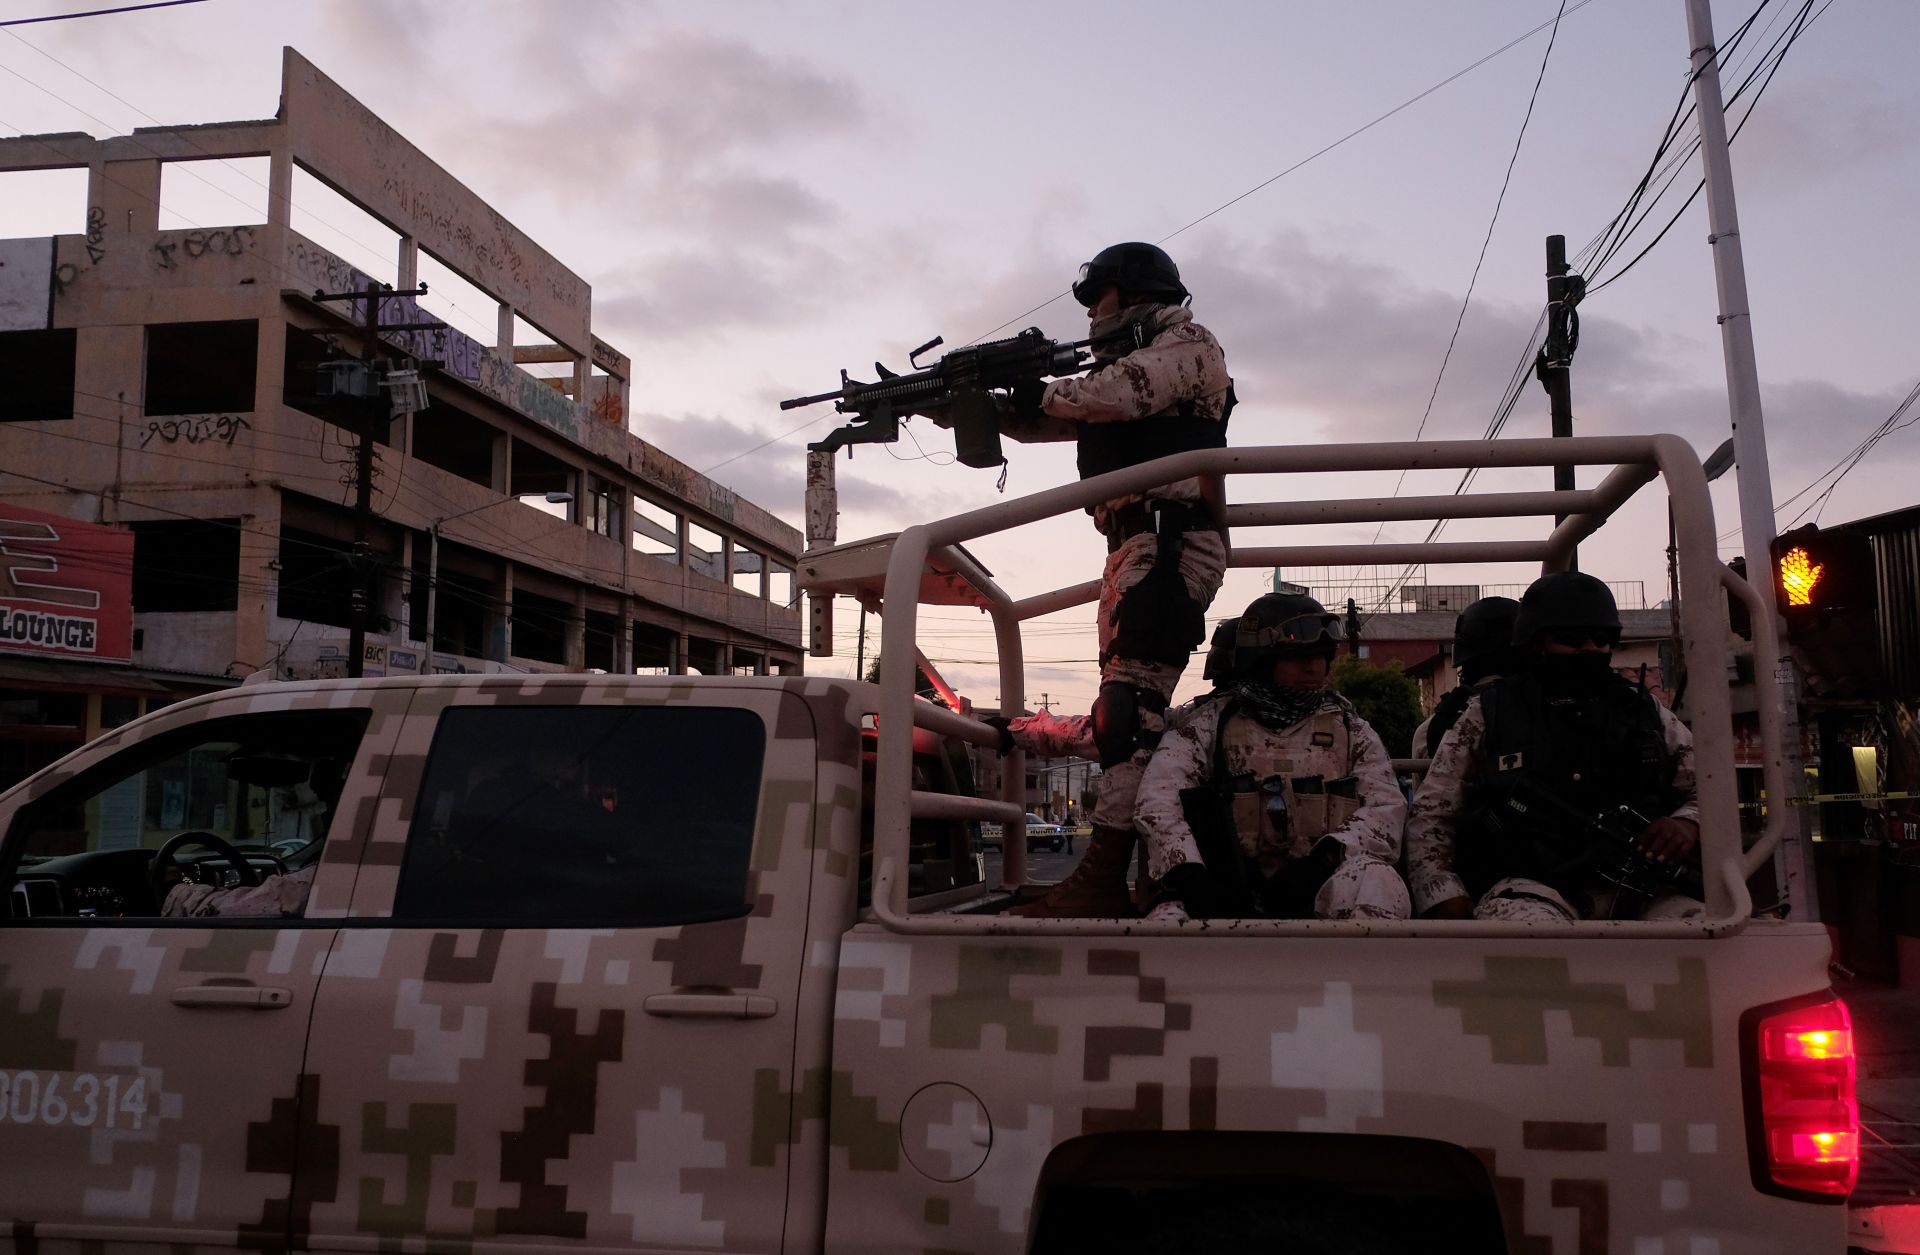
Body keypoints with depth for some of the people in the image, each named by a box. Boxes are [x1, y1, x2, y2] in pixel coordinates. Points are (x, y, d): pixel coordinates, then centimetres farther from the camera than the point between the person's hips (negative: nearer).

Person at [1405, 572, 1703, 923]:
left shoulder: (1644, 711, 22)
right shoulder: (1486, 714, 14)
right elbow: (1431, 815, 10)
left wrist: (1688, 823, -2)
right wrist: (1443, 894, -8)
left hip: (1636, 887, 4)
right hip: (1528, 887, -3)